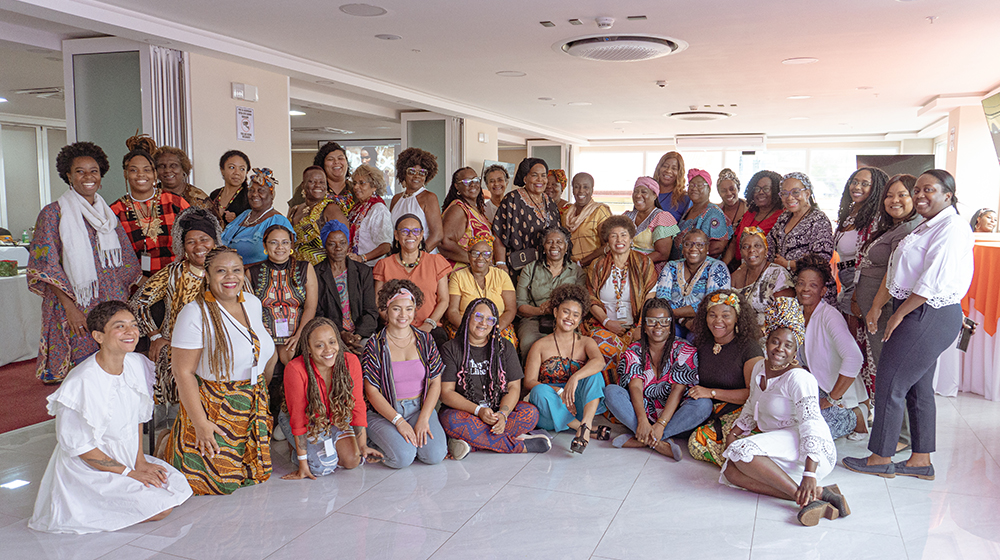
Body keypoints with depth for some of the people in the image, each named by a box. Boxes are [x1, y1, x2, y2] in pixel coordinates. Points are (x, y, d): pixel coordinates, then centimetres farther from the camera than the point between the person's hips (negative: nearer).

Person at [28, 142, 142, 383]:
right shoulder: (53, 213, -1)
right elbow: (47, 267, -6)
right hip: (75, 309, -4)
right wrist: (70, 307, -15)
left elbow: (127, 263, 17)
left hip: (113, 306, 4)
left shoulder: (109, 214, 14)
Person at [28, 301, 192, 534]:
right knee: (161, 506, -17)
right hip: (90, 470, -8)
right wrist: (128, 473, -15)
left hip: (127, 458, 8)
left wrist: (140, 461, -1)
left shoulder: (137, 364, -5)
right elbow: (79, 445, -19)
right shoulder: (83, 382, -27)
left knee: (180, 487, 1)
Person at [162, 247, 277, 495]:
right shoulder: (195, 313, -19)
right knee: (221, 480, 0)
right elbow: (183, 372, -19)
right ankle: (172, 444, 26)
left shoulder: (253, 302, 1)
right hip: (214, 405, -6)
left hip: (253, 405, 7)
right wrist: (200, 422, -21)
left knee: (257, 474, 14)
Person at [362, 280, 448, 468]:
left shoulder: (425, 340, 5)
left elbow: (435, 383, 2)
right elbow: (372, 391, -7)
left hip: (420, 407, 2)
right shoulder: (375, 345, -4)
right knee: (403, 457, -26)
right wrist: (398, 421, -17)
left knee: (435, 455, -22)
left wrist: (423, 419, -12)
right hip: (385, 411, -2)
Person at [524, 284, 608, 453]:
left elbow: (599, 361, -16)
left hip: (579, 406, 1)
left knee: (594, 374, -21)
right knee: (540, 390, -31)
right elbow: (529, 382, -6)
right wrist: (559, 391, -22)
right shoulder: (541, 345, 5)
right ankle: (591, 429, -30)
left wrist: (575, 378, -34)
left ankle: (585, 425, -42)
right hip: (551, 413, -1)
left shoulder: (586, 342, 8)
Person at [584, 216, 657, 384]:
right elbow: (592, 301, 8)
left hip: (634, 327, -2)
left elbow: (650, 300, 1)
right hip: (603, 324, 2)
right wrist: (606, 321, -10)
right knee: (599, 342, -33)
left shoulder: (643, 263, 8)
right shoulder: (597, 266, 12)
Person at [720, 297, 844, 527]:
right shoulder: (760, 368, 10)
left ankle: (807, 496, -29)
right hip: (779, 454, 9)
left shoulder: (799, 378, -15)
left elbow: (811, 425, -24)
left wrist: (809, 474, -33)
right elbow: (752, 407, 27)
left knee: (741, 451, -28)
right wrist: (735, 431, 17)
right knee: (732, 472, -16)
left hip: (810, 452, -9)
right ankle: (814, 495, -24)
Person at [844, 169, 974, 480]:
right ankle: (921, 461, 22)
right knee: (919, 387, 13)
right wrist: (876, 308, 9)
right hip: (919, 316, 10)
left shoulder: (951, 229, -15)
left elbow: (931, 283, -22)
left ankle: (881, 459, 7)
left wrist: (898, 315, -14)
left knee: (890, 384, -4)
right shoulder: (925, 227, 17)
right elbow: (896, 273, 15)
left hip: (930, 316, -10)